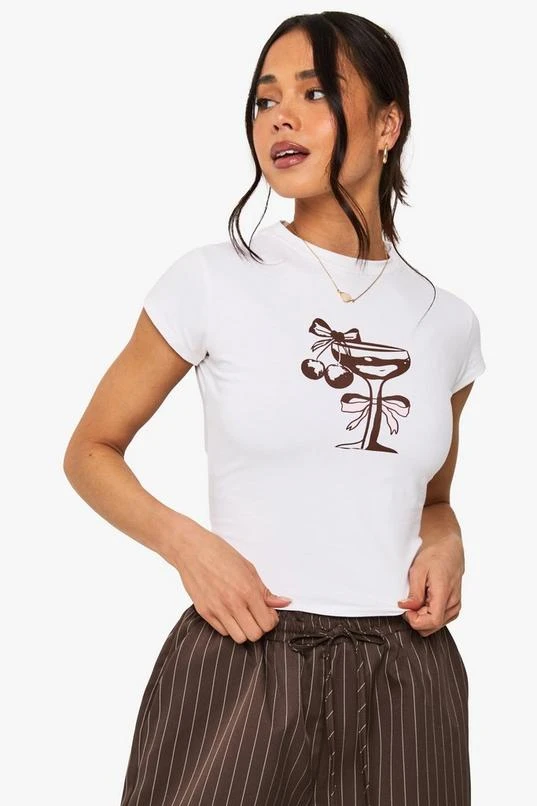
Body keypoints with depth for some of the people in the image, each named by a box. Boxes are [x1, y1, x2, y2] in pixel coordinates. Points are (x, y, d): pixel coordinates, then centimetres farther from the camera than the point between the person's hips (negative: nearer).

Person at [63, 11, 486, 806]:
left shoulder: (448, 321, 6)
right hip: (242, 661, -3)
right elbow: (91, 452, 4)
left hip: (407, 678, 3)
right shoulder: (213, 280, -4)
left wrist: (447, 546, -2)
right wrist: (186, 543, -13)